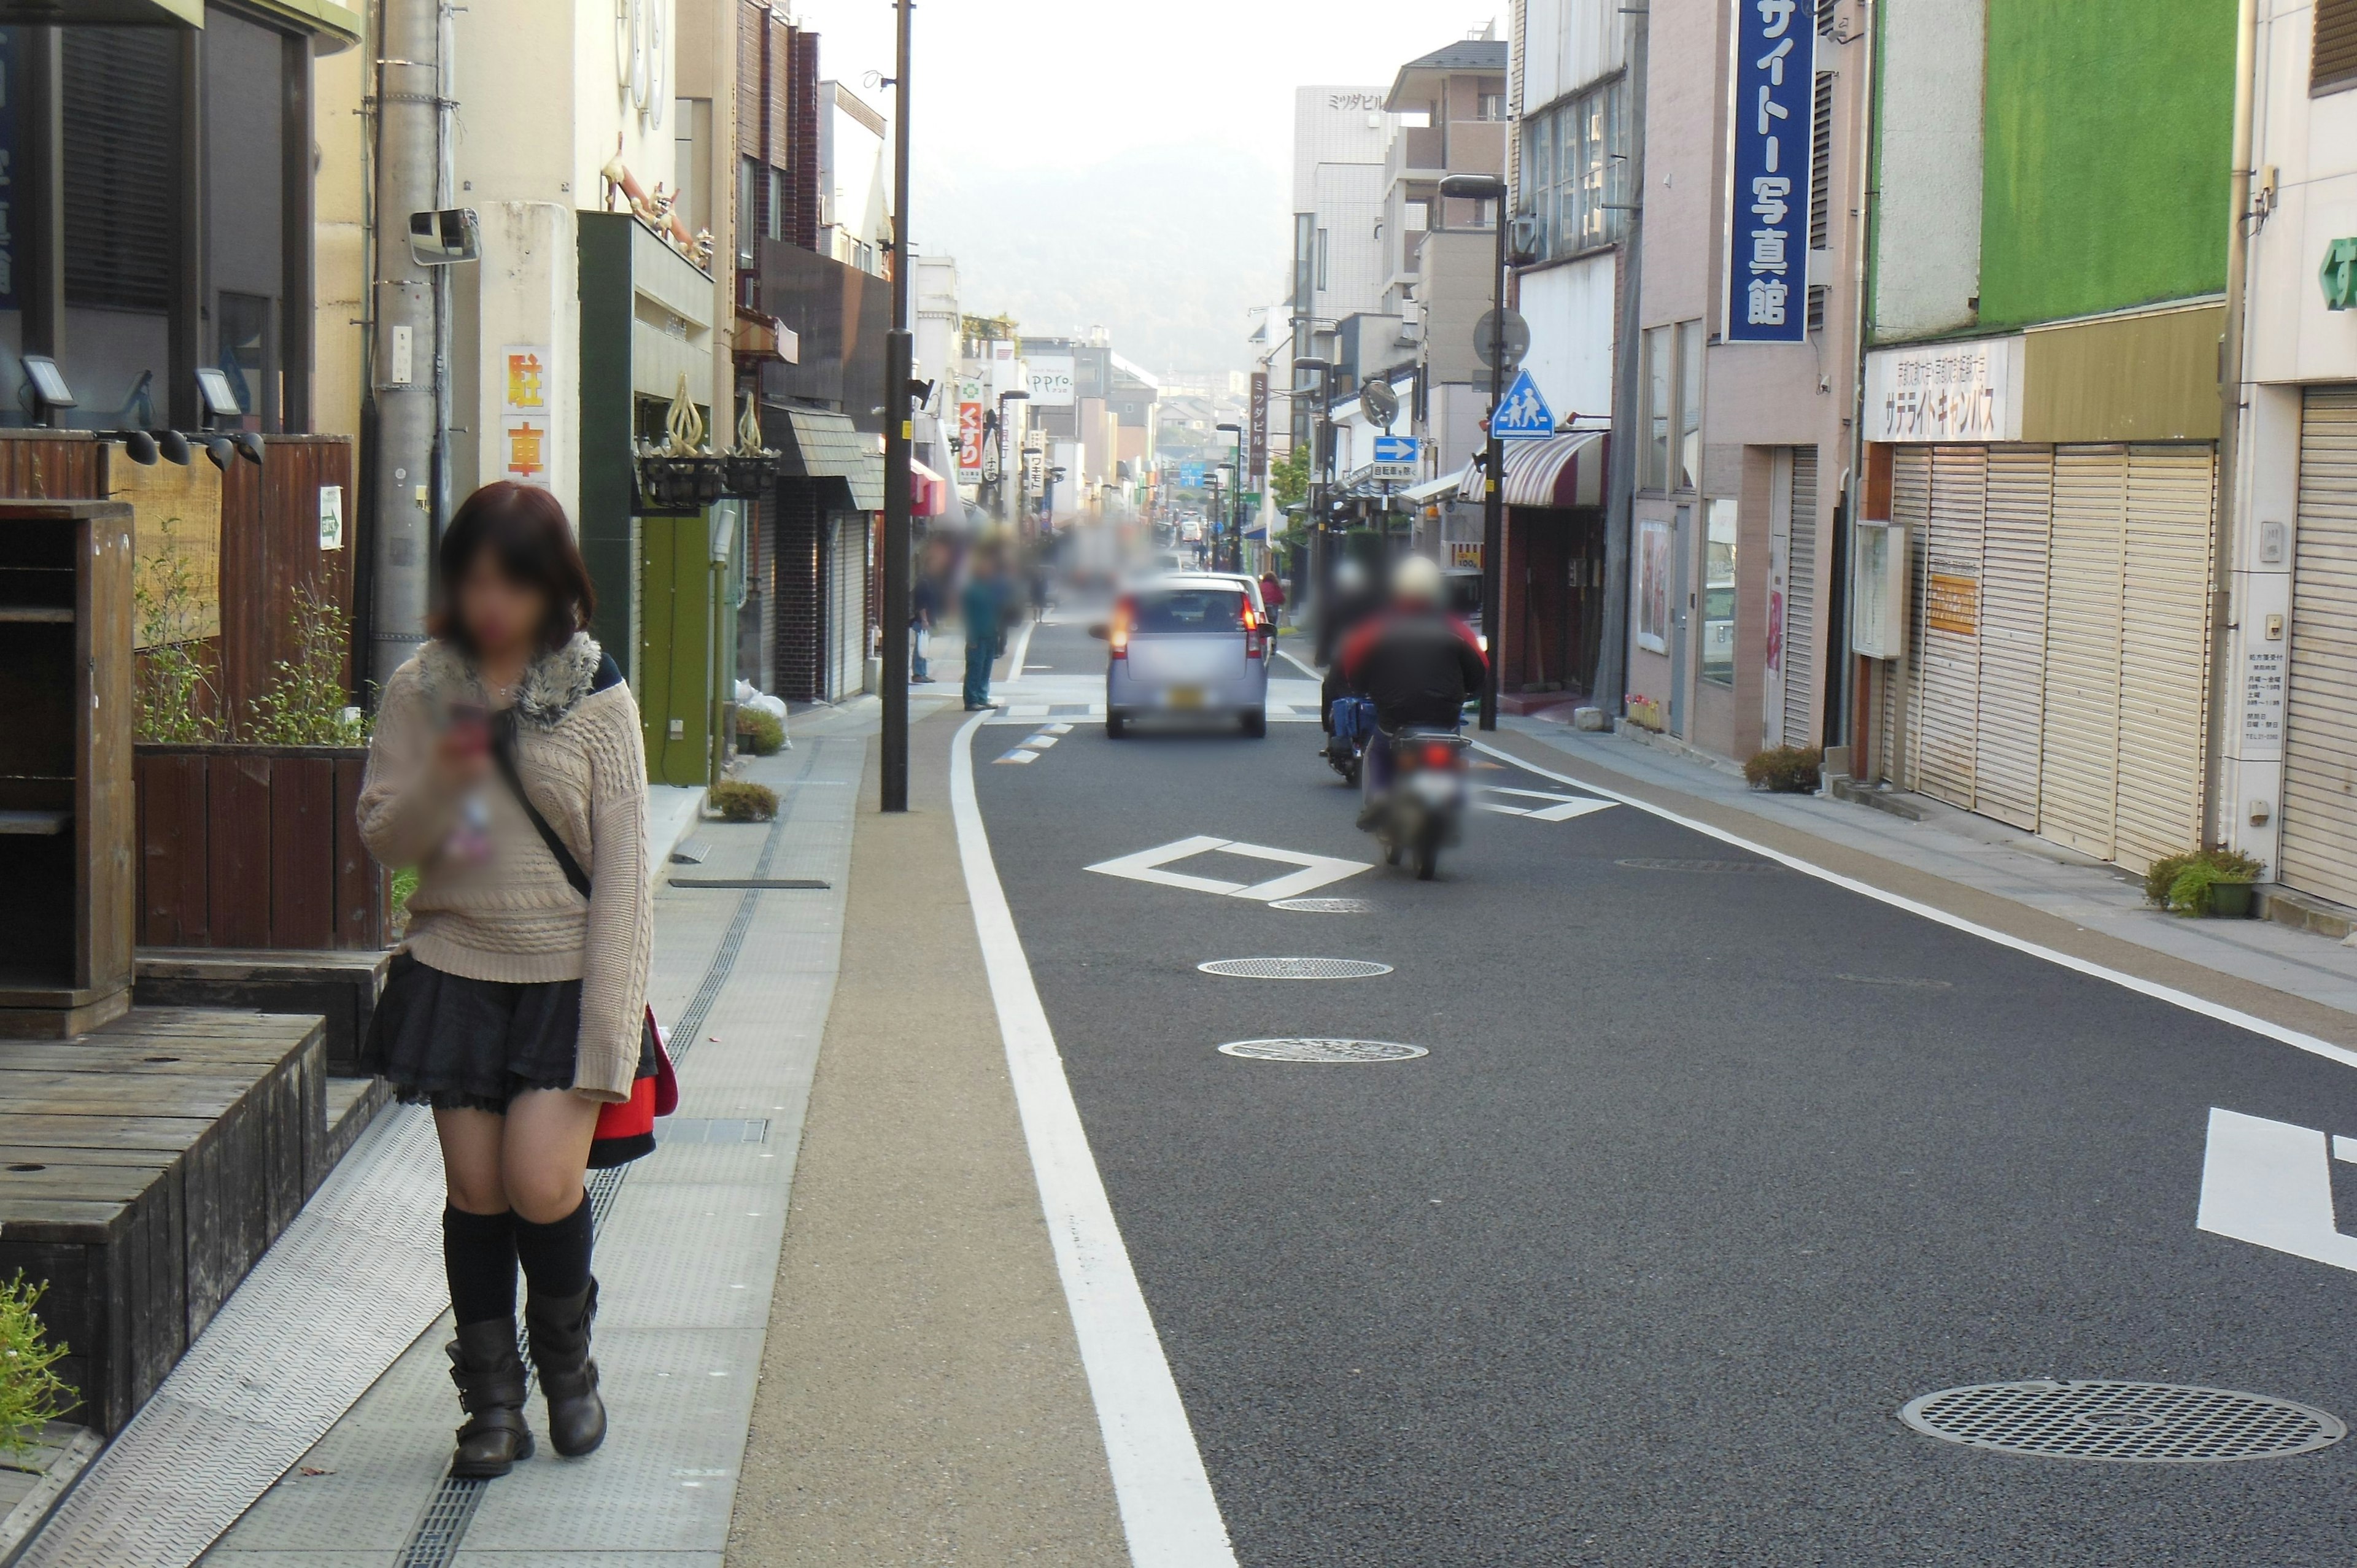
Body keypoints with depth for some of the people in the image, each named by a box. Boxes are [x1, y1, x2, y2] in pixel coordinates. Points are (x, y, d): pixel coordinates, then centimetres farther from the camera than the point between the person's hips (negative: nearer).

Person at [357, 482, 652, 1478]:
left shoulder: (597, 699, -5)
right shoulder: (420, 691, 3)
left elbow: (622, 870, -6)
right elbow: (381, 838, 6)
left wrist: (606, 1025, -11)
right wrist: (440, 785, -17)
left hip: (564, 973, -2)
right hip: (455, 967, 3)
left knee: (542, 1180, -12)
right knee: (475, 1190, 2)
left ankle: (567, 1362, 17)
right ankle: (492, 1403, 18)